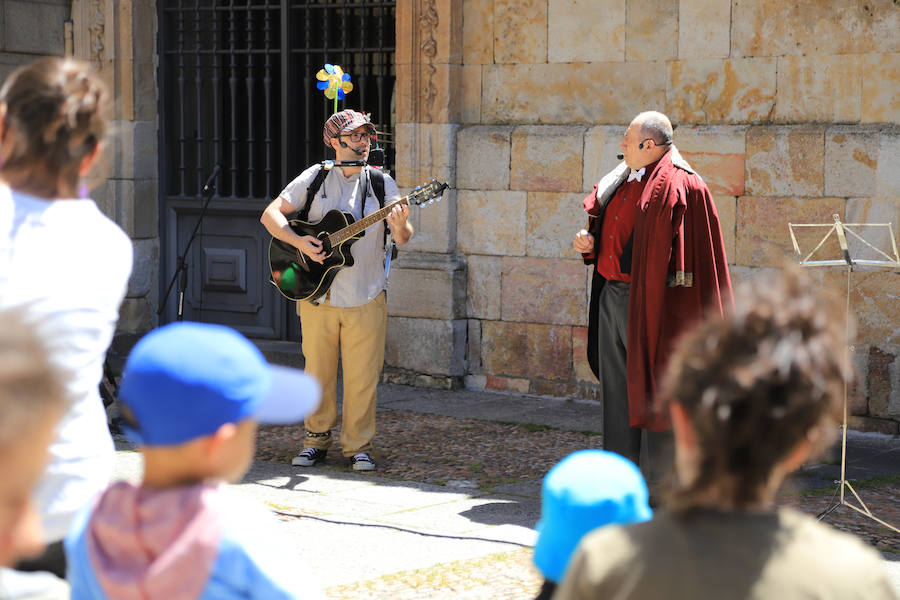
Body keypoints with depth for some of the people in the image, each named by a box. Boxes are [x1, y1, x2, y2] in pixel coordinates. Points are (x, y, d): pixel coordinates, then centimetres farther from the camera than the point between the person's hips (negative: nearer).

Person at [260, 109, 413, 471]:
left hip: (366, 299, 0)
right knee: (318, 372, 7)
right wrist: (300, 242, -15)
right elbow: (270, 215, 0)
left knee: (362, 377, 1)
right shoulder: (315, 178, 2)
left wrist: (400, 225, -29)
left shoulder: (381, 183, 3)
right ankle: (316, 441, 23)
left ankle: (358, 446, 14)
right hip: (317, 295, 0)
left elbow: (402, 237, -5)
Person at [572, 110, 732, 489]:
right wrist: (589, 243, 4)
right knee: (617, 388, 13)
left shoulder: (679, 186, -12)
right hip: (611, 296, 8)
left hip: (649, 301, -8)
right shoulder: (624, 181, 13)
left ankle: (659, 484, 6)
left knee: (650, 389, -3)